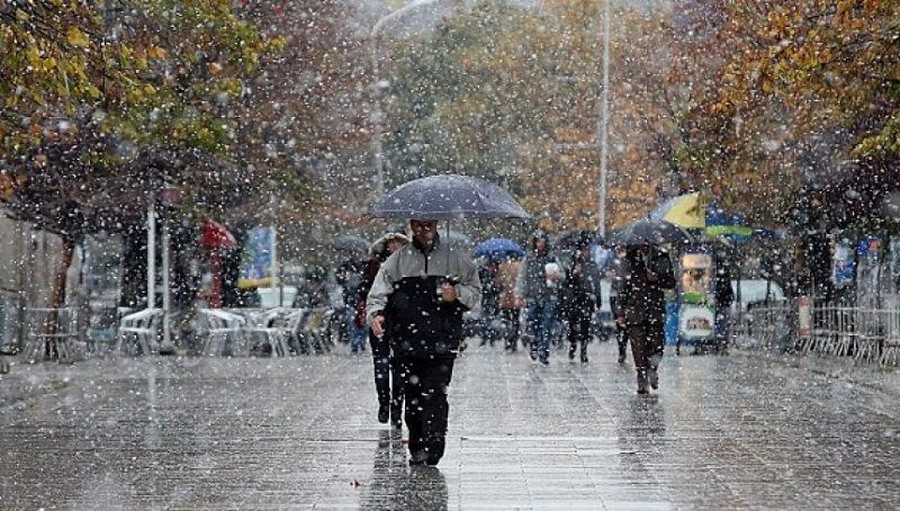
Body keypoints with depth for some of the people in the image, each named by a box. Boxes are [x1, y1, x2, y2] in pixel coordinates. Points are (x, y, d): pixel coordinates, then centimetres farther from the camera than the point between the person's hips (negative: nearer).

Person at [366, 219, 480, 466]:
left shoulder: (455, 258, 10)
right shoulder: (396, 262, 10)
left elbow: (475, 290, 14)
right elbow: (378, 293, 4)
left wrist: (457, 294, -7)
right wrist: (376, 314, -16)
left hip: (442, 342, -2)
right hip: (407, 341, 2)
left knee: (435, 393, -13)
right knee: (412, 396, 4)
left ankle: (433, 446, -17)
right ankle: (417, 448, 14)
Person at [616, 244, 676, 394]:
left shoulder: (661, 259, 8)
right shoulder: (630, 260, 7)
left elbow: (671, 283, 9)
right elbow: (623, 288, 10)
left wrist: (657, 278, -12)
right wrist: (621, 312, 6)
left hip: (656, 310, 0)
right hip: (635, 310, 0)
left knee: (656, 346, -5)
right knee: (639, 348, -4)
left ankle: (652, 369, 24)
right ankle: (642, 383, 4)